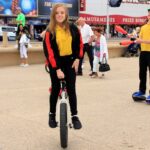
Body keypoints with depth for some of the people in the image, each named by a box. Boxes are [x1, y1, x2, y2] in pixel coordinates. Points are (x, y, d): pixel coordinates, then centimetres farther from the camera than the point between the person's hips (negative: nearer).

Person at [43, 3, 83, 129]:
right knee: (56, 89, 7)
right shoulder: (50, 31, -12)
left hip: (70, 61, 1)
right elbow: (49, 51, -16)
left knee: (71, 89, -1)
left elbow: (79, 43, 7)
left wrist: (77, 58, -3)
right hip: (55, 63, -1)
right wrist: (57, 69, -22)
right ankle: (52, 115, 25)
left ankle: (75, 116, 7)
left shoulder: (73, 28, -4)